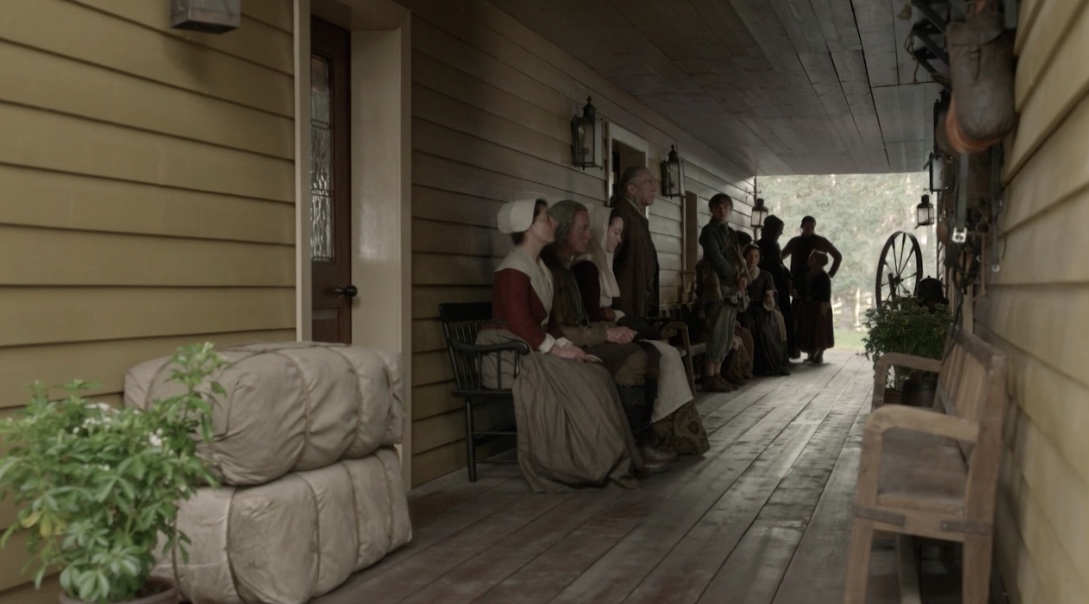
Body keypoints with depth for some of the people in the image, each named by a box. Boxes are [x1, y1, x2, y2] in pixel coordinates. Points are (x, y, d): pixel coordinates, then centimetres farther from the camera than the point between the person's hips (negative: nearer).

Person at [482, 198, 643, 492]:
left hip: (534, 349, 9)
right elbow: (519, 322, -23)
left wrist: (564, 343, 0)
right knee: (575, 382, -24)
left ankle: (603, 459, -7)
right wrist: (555, 349, -20)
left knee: (595, 374, -9)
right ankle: (584, 464, -15)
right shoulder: (514, 269, -14)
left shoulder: (540, 266, 16)